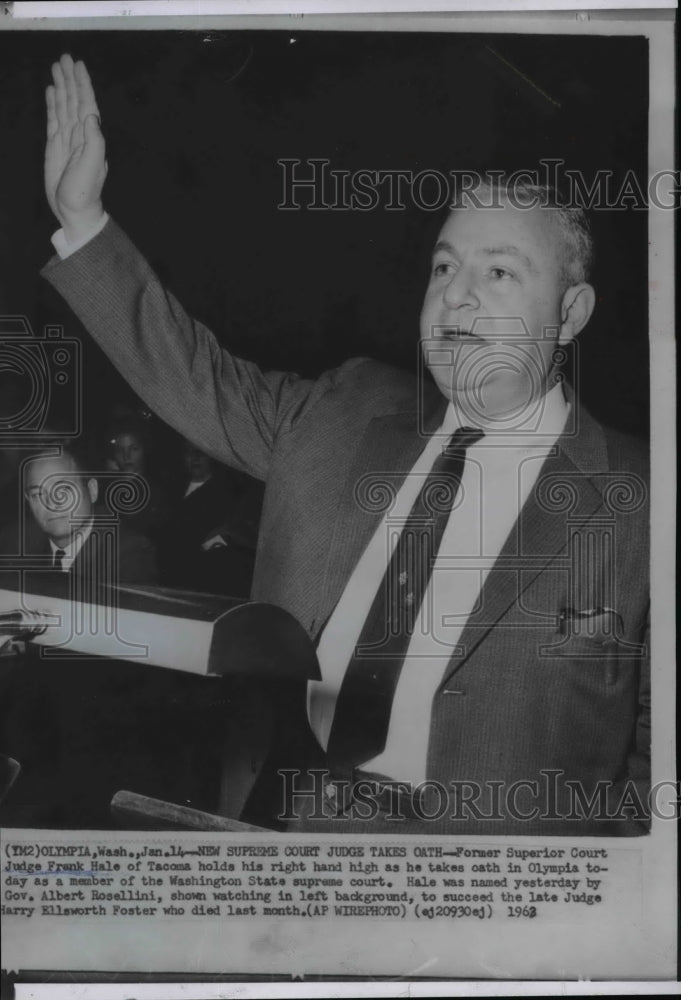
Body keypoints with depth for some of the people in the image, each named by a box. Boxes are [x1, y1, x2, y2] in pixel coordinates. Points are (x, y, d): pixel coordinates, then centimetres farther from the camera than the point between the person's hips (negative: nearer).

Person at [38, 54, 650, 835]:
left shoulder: (634, 508, -6)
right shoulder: (349, 411, 9)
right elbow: (201, 379, 15)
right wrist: (81, 217, 10)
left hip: (465, 832, -4)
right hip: (285, 814, 5)